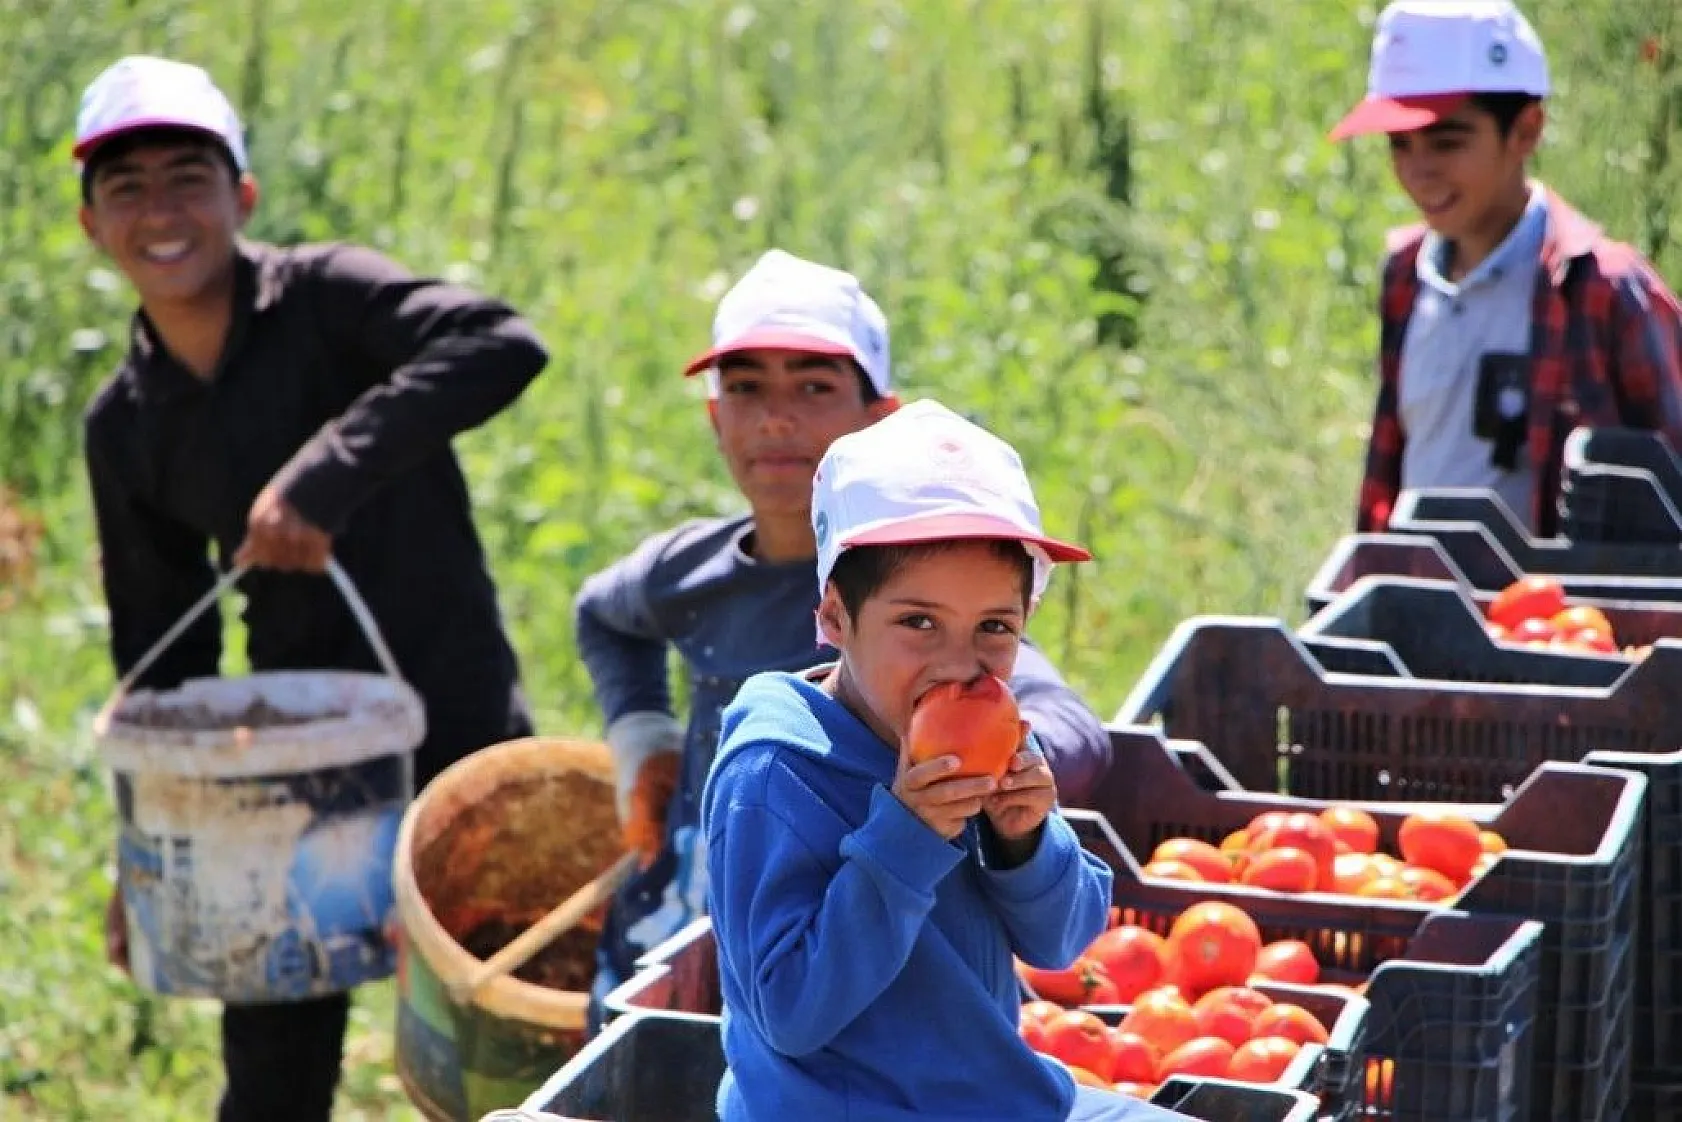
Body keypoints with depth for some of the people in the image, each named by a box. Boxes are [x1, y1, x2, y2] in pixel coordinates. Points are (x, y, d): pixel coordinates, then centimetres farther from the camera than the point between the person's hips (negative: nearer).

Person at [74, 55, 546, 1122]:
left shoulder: (326, 297, -11)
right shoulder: (126, 425, 3)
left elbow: (504, 345, -30)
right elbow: (159, 646, 10)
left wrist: (326, 472, -37)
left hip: (456, 731, -4)